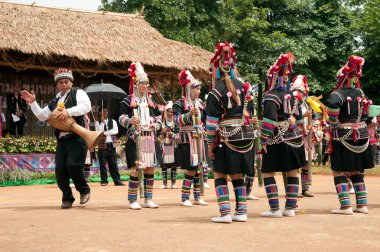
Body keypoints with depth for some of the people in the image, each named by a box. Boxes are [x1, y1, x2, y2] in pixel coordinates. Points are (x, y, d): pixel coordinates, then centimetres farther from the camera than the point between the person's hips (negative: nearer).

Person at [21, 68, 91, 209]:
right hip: (61, 139, 6)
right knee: (60, 169, -1)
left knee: (73, 165, -17)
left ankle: (84, 190, 7)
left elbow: (86, 106, -14)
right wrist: (33, 103, 10)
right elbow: (42, 116, 22)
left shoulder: (78, 93, 3)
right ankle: (67, 198, 12)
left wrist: (69, 111, -24)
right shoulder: (54, 101, 22)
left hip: (77, 137, -6)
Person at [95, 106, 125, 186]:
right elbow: (99, 132, -11)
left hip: (111, 144, 2)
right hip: (102, 145, -2)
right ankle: (104, 181, 7)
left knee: (114, 163, 2)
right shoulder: (98, 122, 4)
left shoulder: (113, 121, 11)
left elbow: (116, 131, -4)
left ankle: (117, 180, 2)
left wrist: (105, 133, -11)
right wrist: (102, 122, -13)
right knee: (102, 164, 1)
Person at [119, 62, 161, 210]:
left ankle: (148, 199, 15)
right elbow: (121, 118, -8)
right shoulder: (128, 101, -2)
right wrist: (129, 121, -28)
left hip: (149, 139, 6)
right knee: (136, 169, -9)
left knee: (150, 168, 6)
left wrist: (156, 124, 0)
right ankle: (132, 201, -1)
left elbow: (158, 117, 21)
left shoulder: (151, 102, 16)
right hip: (135, 139, -6)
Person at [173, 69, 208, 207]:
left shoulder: (200, 103, 13)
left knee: (198, 168, 8)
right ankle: (185, 198, 1)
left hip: (199, 139, 7)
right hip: (187, 140, -7)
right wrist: (189, 114, -29)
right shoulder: (180, 103, -7)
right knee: (191, 169, -8)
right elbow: (178, 121, -17)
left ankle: (197, 197, 16)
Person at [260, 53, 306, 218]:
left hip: (278, 139, -7)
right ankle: (291, 207, 13)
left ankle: (275, 209, -6)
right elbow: (298, 116, 17)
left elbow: (269, 119, -18)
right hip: (295, 139, 8)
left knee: (267, 173, -2)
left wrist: (264, 140, -15)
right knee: (292, 172, 10)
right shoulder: (292, 95, 12)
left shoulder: (271, 96, -11)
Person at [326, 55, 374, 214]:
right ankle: (362, 205, 15)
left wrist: (333, 122, -21)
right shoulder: (360, 93, 9)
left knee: (339, 172, -2)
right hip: (362, 136, 7)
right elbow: (365, 113, 22)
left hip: (343, 137, -7)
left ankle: (345, 206, -9)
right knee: (356, 172, 15)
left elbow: (332, 103, -35)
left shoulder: (339, 93, -13)